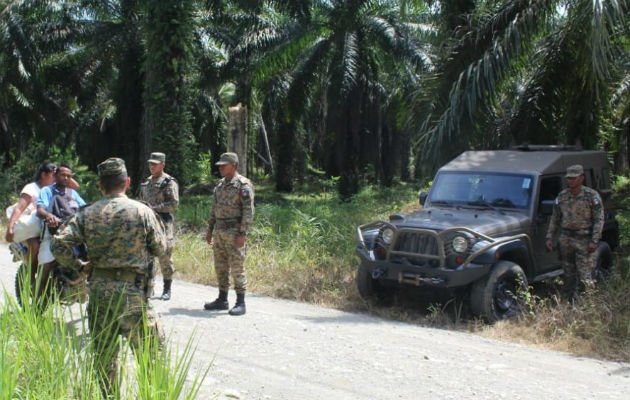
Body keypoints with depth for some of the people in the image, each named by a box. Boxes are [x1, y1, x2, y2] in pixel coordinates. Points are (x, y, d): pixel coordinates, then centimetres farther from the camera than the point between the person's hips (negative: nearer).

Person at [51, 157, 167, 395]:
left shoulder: (87, 214, 1)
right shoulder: (142, 211, -7)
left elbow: (59, 244, -5)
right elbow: (160, 248, -1)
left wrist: (79, 266, 8)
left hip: (99, 288, 4)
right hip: (132, 289, -3)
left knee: (104, 350, 17)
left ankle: (107, 395, 26)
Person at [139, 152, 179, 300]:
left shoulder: (169, 182, -6)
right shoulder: (147, 182, 17)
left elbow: (174, 204, -14)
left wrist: (154, 208, -19)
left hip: (163, 223, -7)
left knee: (165, 257, -3)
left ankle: (167, 290, 5)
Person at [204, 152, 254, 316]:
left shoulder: (243, 185, -11)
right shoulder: (221, 185, 15)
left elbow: (248, 211, -16)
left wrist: (243, 234, -21)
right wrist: (210, 230, 17)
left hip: (234, 232, -8)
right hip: (219, 231, 8)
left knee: (237, 267, -6)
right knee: (220, 266, 11)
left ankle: (240, 303, -1)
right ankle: (222, 300, 20)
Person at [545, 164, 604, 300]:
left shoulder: (592, 196, -4)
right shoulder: (562, 196, 8)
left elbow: (599, 219, -5)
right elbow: (555, 219, 14)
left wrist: (594, 241, -14)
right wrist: (549, 237, 6)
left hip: (584, 240, -4)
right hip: (565, 239, 4)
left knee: (584, 276, -8)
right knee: (568, 275, 8)